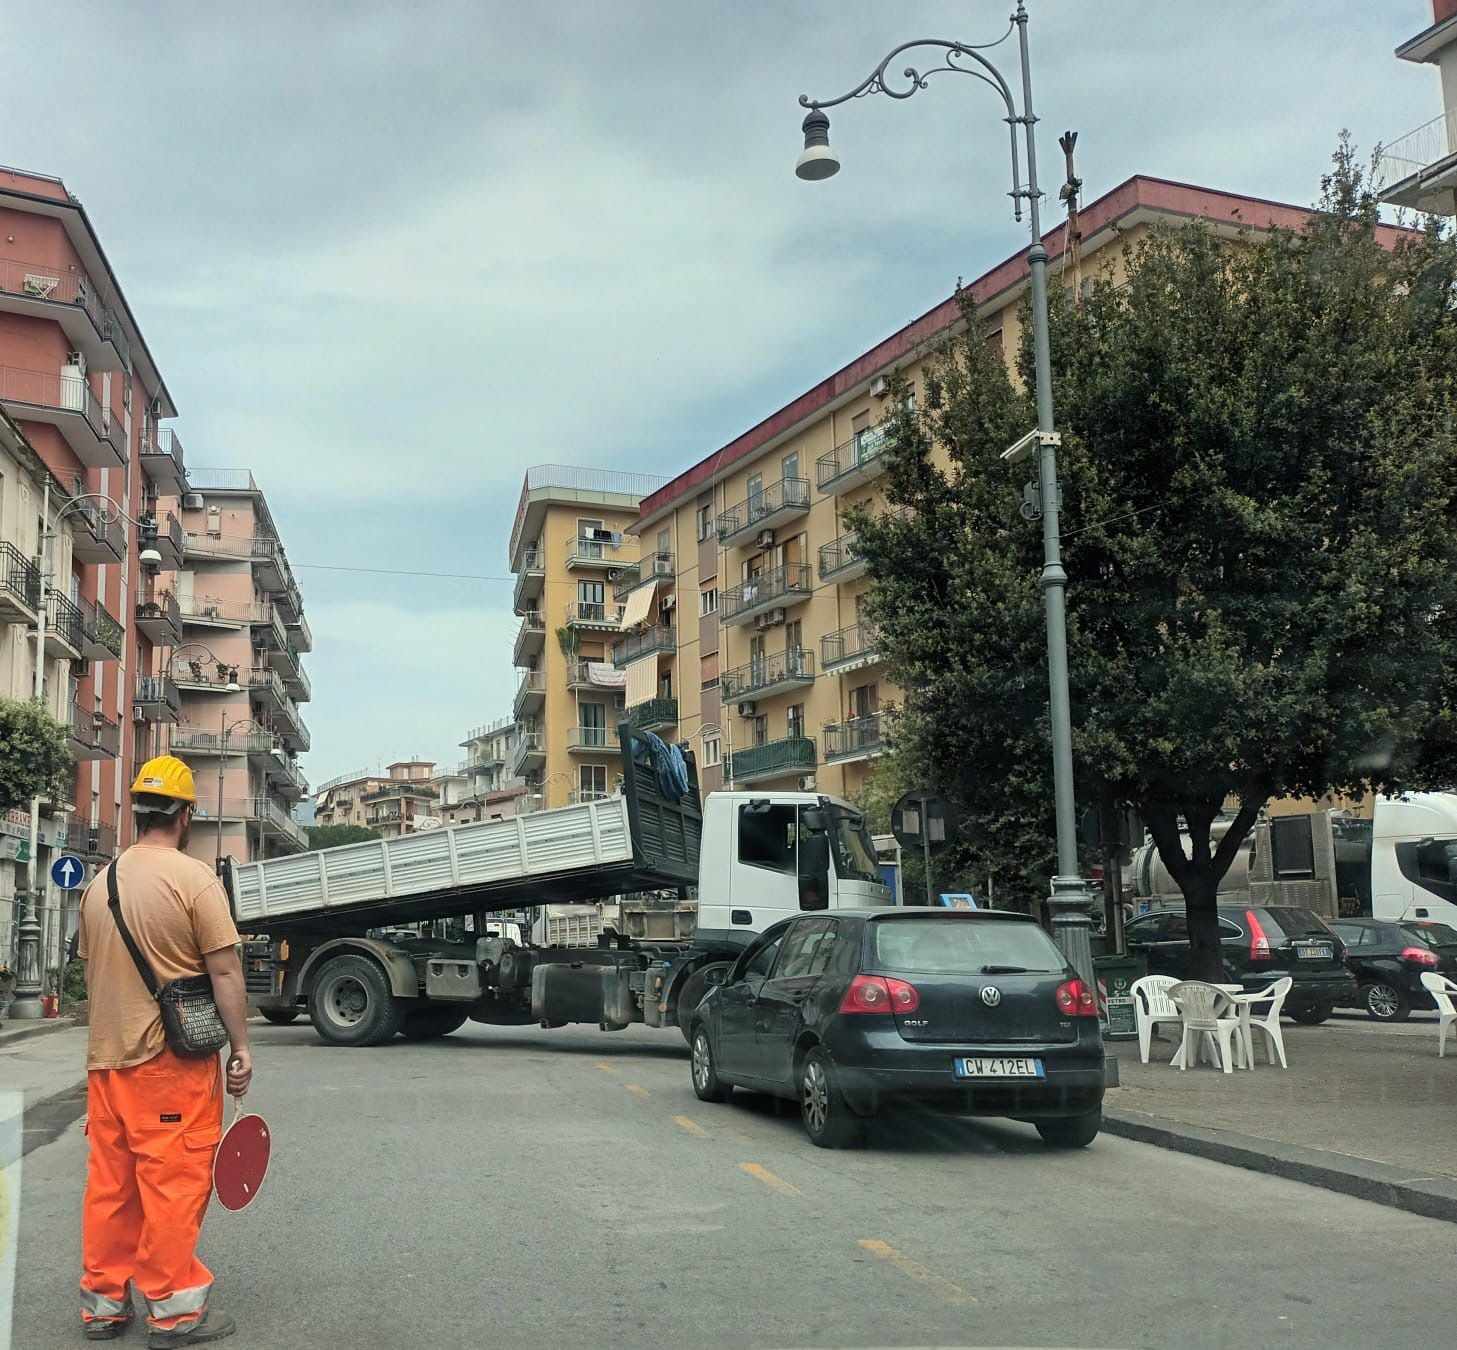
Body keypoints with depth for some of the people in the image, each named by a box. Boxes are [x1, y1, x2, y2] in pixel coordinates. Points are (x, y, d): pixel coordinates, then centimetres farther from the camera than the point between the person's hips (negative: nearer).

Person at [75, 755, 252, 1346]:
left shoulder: (100, 882, 9)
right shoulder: (193, 877, -13)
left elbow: (90, 969, 17)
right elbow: (224, 970, -14)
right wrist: (241, 1048, -8)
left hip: (106, 1055, 7)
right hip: (171, 1056, -7)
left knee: (110, 1181, 14)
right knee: (174, 1182, 1)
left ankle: (102, 1302, 23)